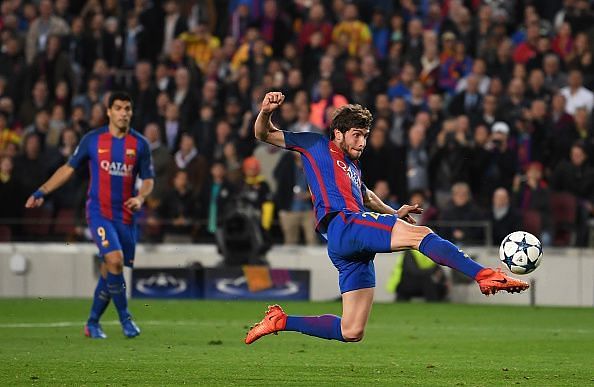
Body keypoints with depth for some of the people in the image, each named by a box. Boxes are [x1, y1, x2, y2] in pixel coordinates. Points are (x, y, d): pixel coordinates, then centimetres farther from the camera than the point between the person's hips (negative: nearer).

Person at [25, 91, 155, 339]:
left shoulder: (140, 144, 2)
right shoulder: (93, 140, -1)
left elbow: (148, 179, 8)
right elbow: (69, 168, 7)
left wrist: (140, 198, -14)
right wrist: (41, 192, 0)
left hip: (126, 215, 2)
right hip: (99, 212, -2)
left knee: (109, 271, 6)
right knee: (115, 259, -22)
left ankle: (93, 323, 23)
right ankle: (124, 317, -10)